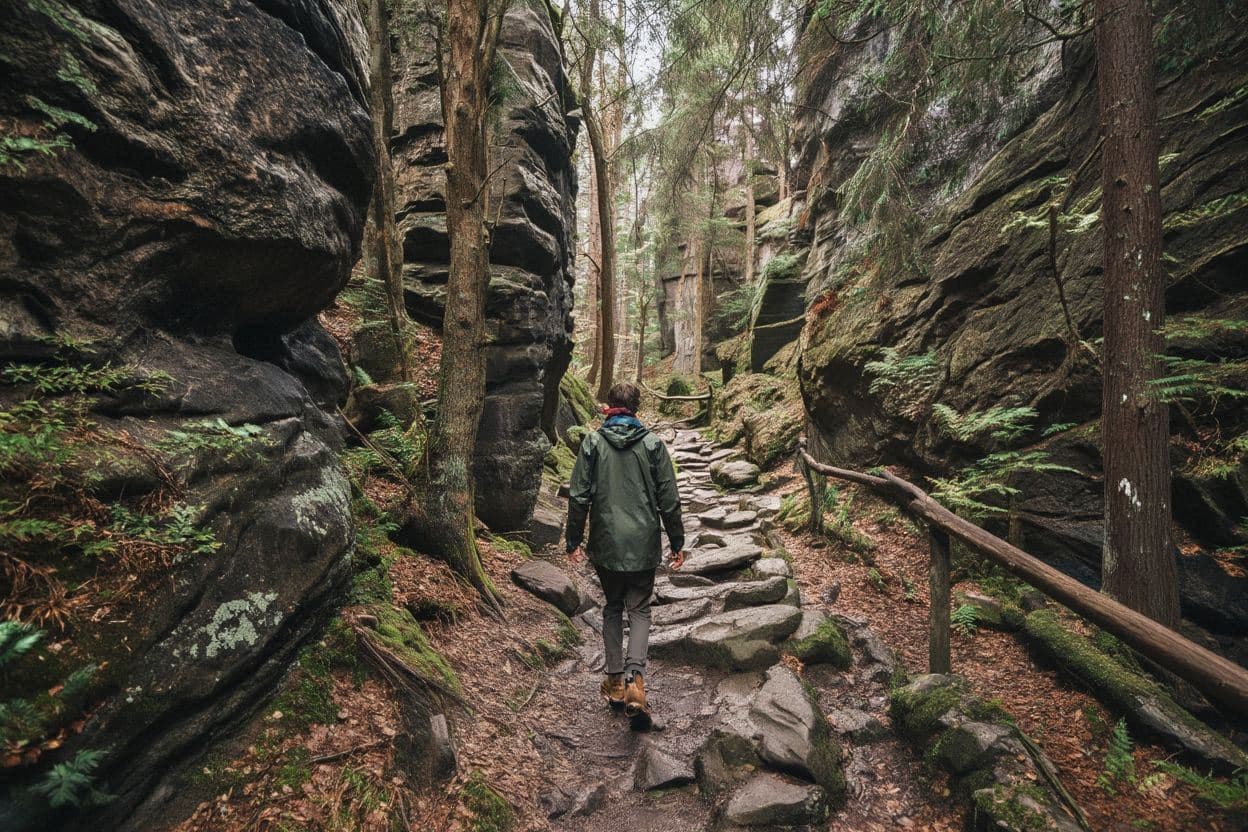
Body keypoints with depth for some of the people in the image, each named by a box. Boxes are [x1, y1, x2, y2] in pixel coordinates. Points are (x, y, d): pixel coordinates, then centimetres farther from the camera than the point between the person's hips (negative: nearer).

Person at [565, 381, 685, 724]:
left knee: (612, 608, 18)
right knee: (639, 610, 11)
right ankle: (635, 678, -6)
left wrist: (574, 540, 6)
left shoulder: (592, 443, -4)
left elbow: (578, 497, -4)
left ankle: (615, 681, 22)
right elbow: (668, 499, -3)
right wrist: (677, 543, 7)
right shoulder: (652, 444, -4)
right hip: (643, 545, -1)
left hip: (605, 545, 1)